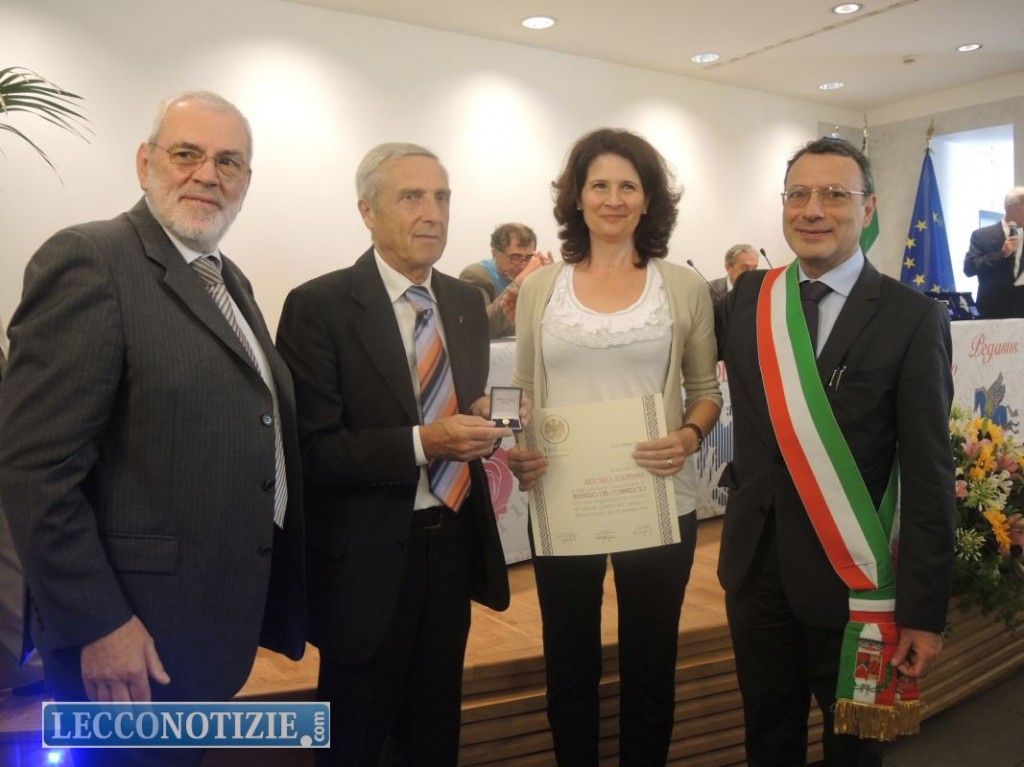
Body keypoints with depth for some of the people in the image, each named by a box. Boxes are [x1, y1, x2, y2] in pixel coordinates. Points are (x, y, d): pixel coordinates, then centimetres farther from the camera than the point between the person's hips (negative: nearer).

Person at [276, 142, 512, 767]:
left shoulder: (468, 303, 6)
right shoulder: (319, 306, -13)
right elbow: (312, 451, -17)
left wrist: (480, 422, -9)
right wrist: (420, 443, -28)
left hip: (454, 544, 6)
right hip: (369, 560, -5)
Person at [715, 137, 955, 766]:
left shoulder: (914, 319, -10)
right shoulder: (747, 300, 0)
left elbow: (929, 476, -11)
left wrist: (924, 613, -10)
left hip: (852, 578, -3)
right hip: (756, 566, 3)